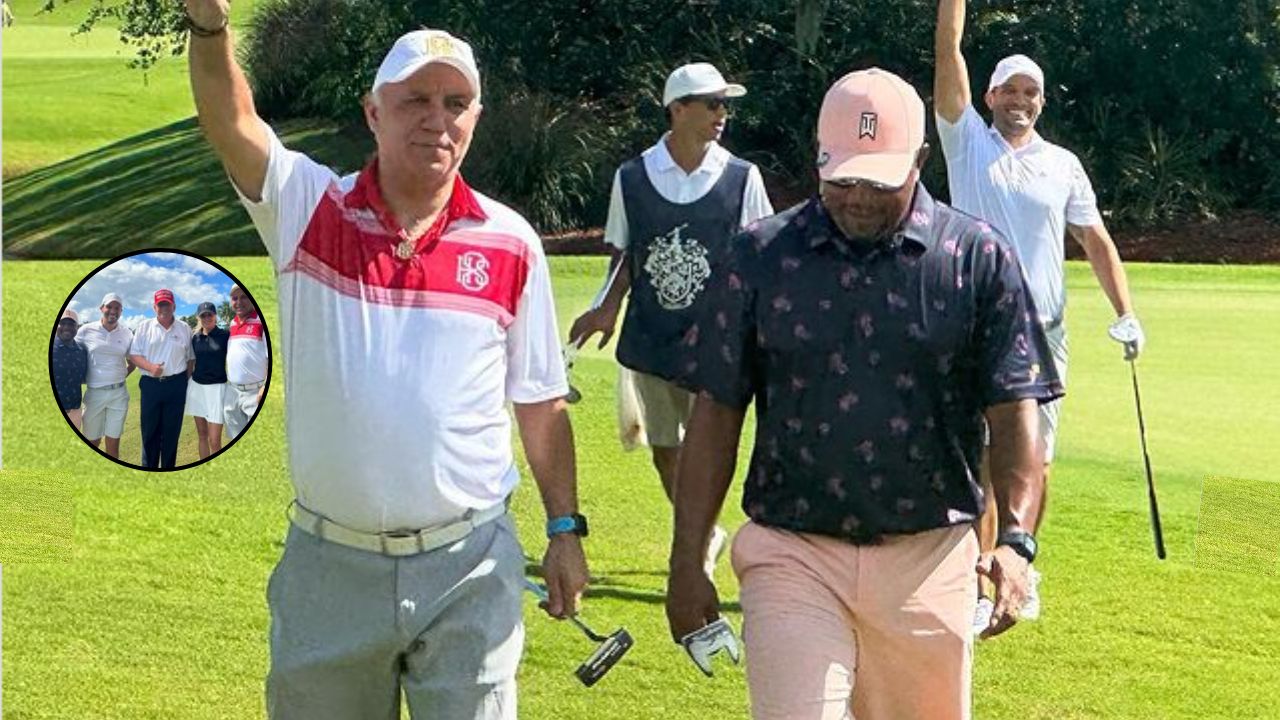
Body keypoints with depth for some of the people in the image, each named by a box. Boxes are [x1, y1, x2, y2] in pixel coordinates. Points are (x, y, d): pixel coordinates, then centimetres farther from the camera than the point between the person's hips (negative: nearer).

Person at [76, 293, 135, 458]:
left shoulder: (126, 334, 4)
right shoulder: (86, 330, -2)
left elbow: (132, 363, 16)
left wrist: (119, 377, 4)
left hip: (118, 394, 1)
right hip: (94, 393, -1)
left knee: (113, 445, 3)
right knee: (92, 443, 5)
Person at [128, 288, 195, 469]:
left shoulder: (184, 329, 7)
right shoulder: (144, 327, 4)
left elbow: (191, 358, 12)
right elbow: (134, 354, 1)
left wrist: (186, 381, 3)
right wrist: (150, 367, -16)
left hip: (176, 385, 0)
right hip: (151, 384, 0)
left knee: (172, 432, 4)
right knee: (150, 432, 3)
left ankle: (168, 468, 12)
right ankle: (148, 468, 11)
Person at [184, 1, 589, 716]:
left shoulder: (511, 244, 0)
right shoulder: (310, 208, -2)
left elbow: (541, 403, 7)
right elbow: (230, 122, -20)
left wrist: (566, 529, 6)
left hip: (468, 570, 0)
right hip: (329, 562, 1)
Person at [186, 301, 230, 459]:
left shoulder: (225, 336, -4)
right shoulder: (195, 337, 8)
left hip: (216, 387, -4)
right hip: (196, 387, 5)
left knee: (214, 441, -9)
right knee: (202, 435, 9)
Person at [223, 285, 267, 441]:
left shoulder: (262, 322, -10)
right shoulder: (232, 324, 13)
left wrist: (266, 387, -20)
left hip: (255, 392, -8)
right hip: (232, 391, 8)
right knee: (236, 440, 15)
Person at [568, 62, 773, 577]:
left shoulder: (742, 178, -4)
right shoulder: (632, 177, 0)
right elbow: (625, 257, 8)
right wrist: (608, 309, -6)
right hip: (649, 342, 3)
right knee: (664, 453, 13)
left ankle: (699, 556, 9)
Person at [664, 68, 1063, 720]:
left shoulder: (979, 259, 1)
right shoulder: (761, 256, 2)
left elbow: (1013, 412, -2)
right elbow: (715, 413, 4)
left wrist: (1015, 541, -17)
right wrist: (687, 562, 1)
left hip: (929, 560, 1)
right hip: (793, 556, -1)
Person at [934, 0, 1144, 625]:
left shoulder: (1064, 165, 9)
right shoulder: (967, 143, 4)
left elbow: (1096, 240, 12)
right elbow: (948, 53, -3)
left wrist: (1125, 314, 3)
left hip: (1045, 334, 2)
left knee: (1035, 460, 7)